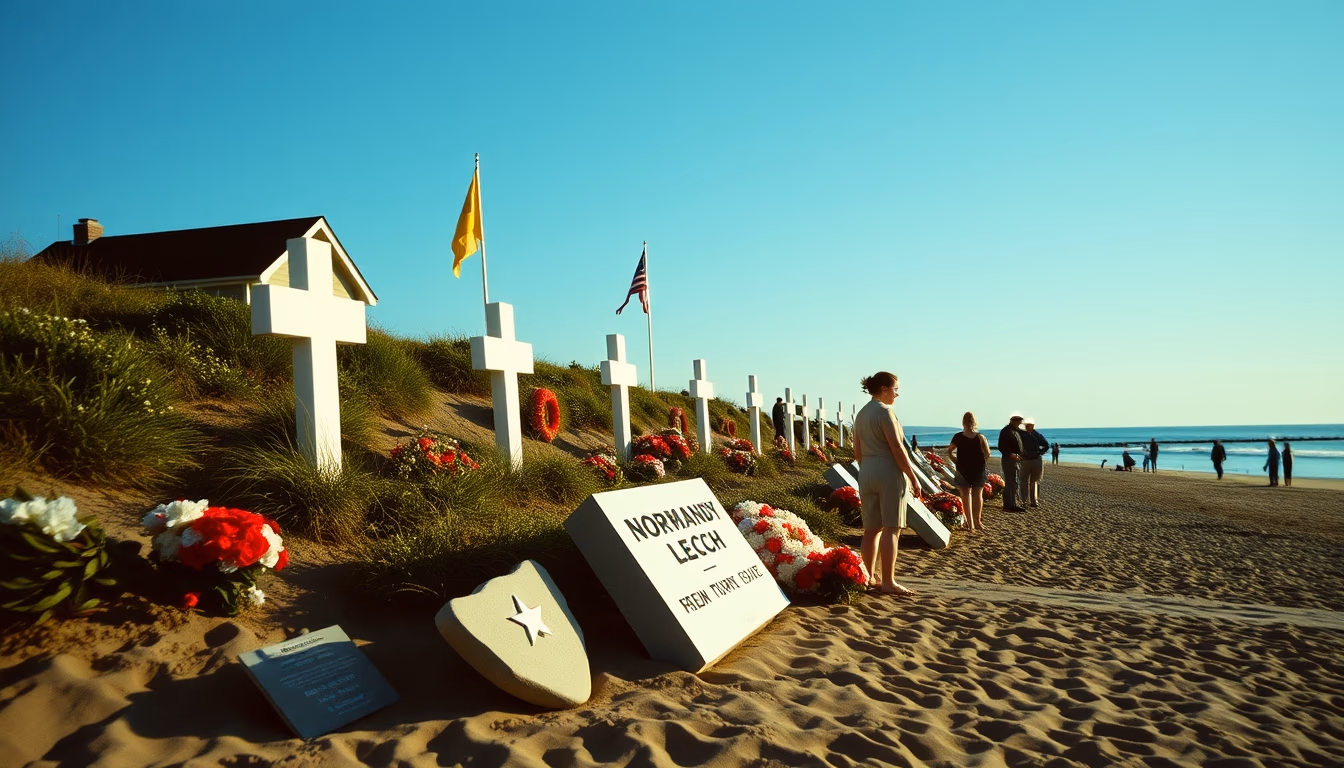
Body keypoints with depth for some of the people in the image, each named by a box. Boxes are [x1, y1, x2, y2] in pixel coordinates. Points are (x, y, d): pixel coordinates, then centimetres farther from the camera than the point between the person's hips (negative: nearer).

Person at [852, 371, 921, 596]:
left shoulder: (861, 414, 13)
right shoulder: (884, 411, -11)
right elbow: (897, 448, -16)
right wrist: (913, 478, -13)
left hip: (866, 474, 8)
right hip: (889, 472, -8)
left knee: (872, 528, 12)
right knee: (891, 528, -5)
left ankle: (869, 577, 18)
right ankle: (888, 582, -4)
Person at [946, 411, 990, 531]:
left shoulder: (958, 437, -8)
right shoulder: (980, 437, -7)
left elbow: (949, 451, -4)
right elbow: (987, 454, -7)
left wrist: (956, 462, 5)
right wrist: (982, 464, 8)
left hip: (963, 470, -1)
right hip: (979, 470, 1)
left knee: (966, 495, 7)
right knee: (978, 495, 13)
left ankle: (970, 523, -1)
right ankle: (977, 521, 20)